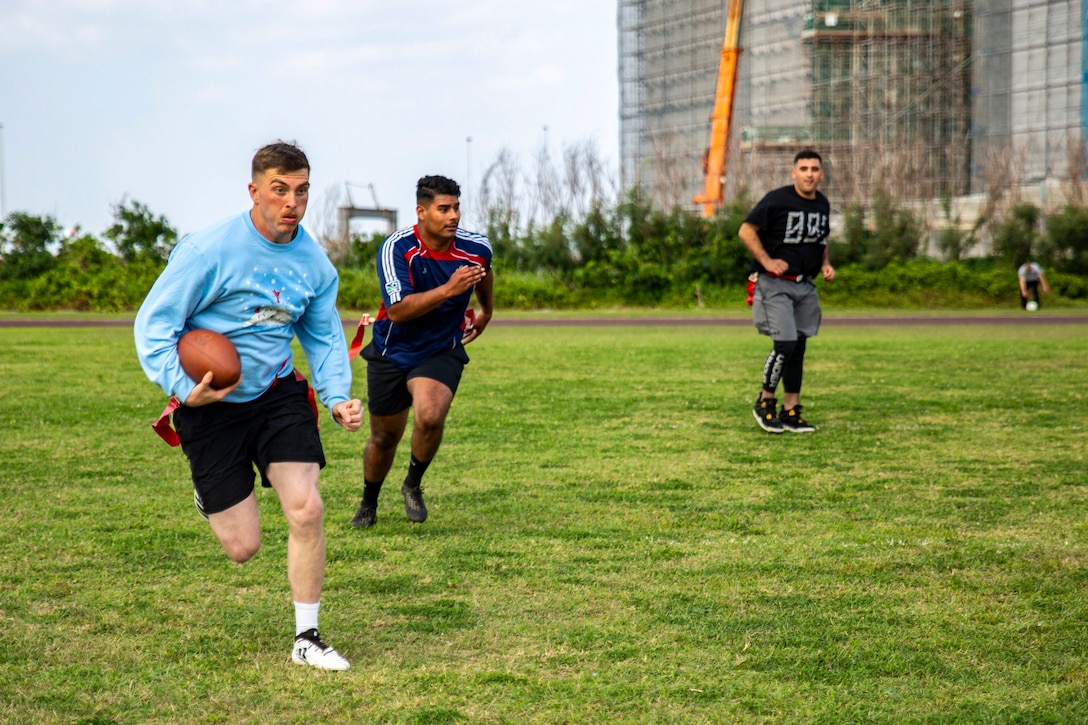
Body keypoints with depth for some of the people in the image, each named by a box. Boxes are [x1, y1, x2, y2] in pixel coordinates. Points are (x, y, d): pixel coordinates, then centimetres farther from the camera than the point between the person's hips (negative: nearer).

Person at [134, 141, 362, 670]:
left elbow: (324, 337, 14)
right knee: (243, 547, -1)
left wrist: (337, 397, -2)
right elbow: (153, 323, -13)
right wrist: (181, 387, -26)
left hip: (278, 393, 4)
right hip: (210, 404, -4)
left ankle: (306, 638, 3)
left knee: (306, 509, -14)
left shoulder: (313, 261, -1)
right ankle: (209, 494, 37)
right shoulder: (210, 250, -18)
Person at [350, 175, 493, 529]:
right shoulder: (397, 248, -22)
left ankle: (413, 484, 2)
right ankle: (368, 504, 39)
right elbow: (398, 310, -32)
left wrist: (486, 311, 31)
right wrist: (448, 290, -42)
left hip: (442, 352, 1)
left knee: (430, 417, -27)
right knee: (384, 437, 10)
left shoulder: (476, 248, -11)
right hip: (391, 353, -1)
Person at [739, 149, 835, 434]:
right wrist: (767, 261, -16)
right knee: (785, 344, -14)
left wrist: (825, 264, 7)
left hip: (806, 285, 7)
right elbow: (746, 230, -9)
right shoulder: (777, 200, -13)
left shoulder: (823, 204, 9)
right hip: (774, 284, -7)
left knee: (798, 347, 7)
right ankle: (765, 402, 6)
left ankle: (790, 412, 14)